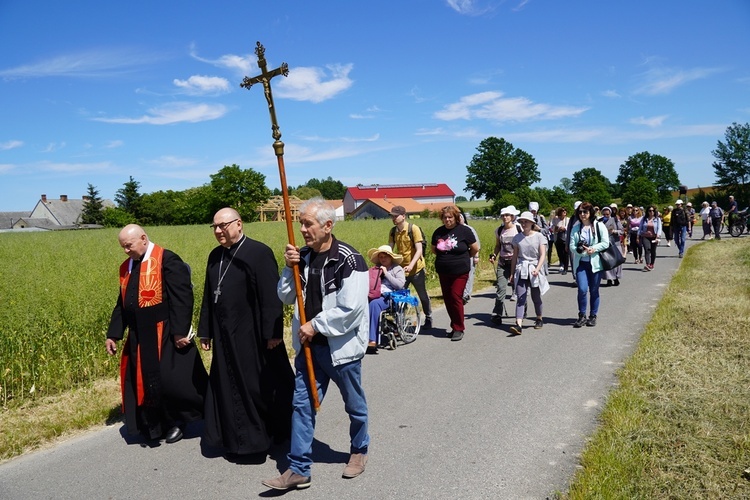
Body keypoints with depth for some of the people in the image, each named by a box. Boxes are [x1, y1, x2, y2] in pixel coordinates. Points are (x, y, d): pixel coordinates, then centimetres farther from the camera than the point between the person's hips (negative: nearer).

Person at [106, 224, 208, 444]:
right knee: (145, 382, 10)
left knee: (169, 379, -7)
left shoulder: (167, 260, -12)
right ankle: (170, 423, 25)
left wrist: (180, 331, -21)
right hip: (139, 337, 8)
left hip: (165, 335, -8)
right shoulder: (126, 267, 12)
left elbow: (182, 298, -17)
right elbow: (121, 304, 18)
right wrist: (113, 334, 13)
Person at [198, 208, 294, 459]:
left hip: (253, 335, -7)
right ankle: (237, 439, 28)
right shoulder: (215, 256, 8)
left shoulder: (259, 253, -13)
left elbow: (271, 297, -16)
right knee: (229, 387, 13)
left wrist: (273, 332, -18)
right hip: (225, 336, 7)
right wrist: (206, 331, 14)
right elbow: (208, 297, 14)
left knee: (260, 385, 6)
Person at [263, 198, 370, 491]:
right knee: (302, 404, 7)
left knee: (354, 405, 15)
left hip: (341, 346, -5)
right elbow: (285, 297, 5)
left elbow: (351, 309, -23)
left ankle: (359, 451, 39)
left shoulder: (348, 260, -18)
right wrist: (290, 269, -11)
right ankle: (299, 469, 17)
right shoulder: (303, 256, 1)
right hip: (309, 345, 5)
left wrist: (316, 325, -17)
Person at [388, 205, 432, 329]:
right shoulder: (393, 231, 1)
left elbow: (419, 250, -18)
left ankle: (428, 318, 30)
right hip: (401, 269, 4)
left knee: (423, 295, 11)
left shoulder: (413, 229, -15)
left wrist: (411, 265, -31)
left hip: (416, 269, -4)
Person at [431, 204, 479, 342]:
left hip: (460, 271, -5)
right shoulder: (438, 232, 5)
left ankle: (459, 328, 3)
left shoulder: (464, 231, -7)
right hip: (443, 271, 5)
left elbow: (475, 248, 1)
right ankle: (455, 326, 21)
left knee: (456, 297, -9)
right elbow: (434, 249, 19)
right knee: (447, 299, 8)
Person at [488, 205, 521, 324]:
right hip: (502, 262, 2)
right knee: (501, 288, -9)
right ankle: (497, 315, -7)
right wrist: (493, 255, 0)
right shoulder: (499, 230, 7)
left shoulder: (519, 229, -4)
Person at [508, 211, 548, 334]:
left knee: (535, 297, 9)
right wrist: (512, 273, 10)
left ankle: (539, 319, 33)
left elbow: (543, 255, -8)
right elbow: (515, 256, 11)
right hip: (521, 271, 2)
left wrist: (537, 269, -23)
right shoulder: (517, 237, 7)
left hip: (534, 270, -2)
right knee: (521, 298, -9)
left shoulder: (539, 236, -2)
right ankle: (519, 325, -18)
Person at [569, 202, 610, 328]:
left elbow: (605, 243, -6)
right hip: (581, 263, 1)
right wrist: (580, 250, -16)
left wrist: (593, 249, -19)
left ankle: (593, 316, 21)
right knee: (582, 289, -12)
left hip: (595, 262, -1)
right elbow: (572, 246, 3)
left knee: (594, 291, 7)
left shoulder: (599, 226, 0)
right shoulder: (576, 228, 8)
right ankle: (582, 316, 3)